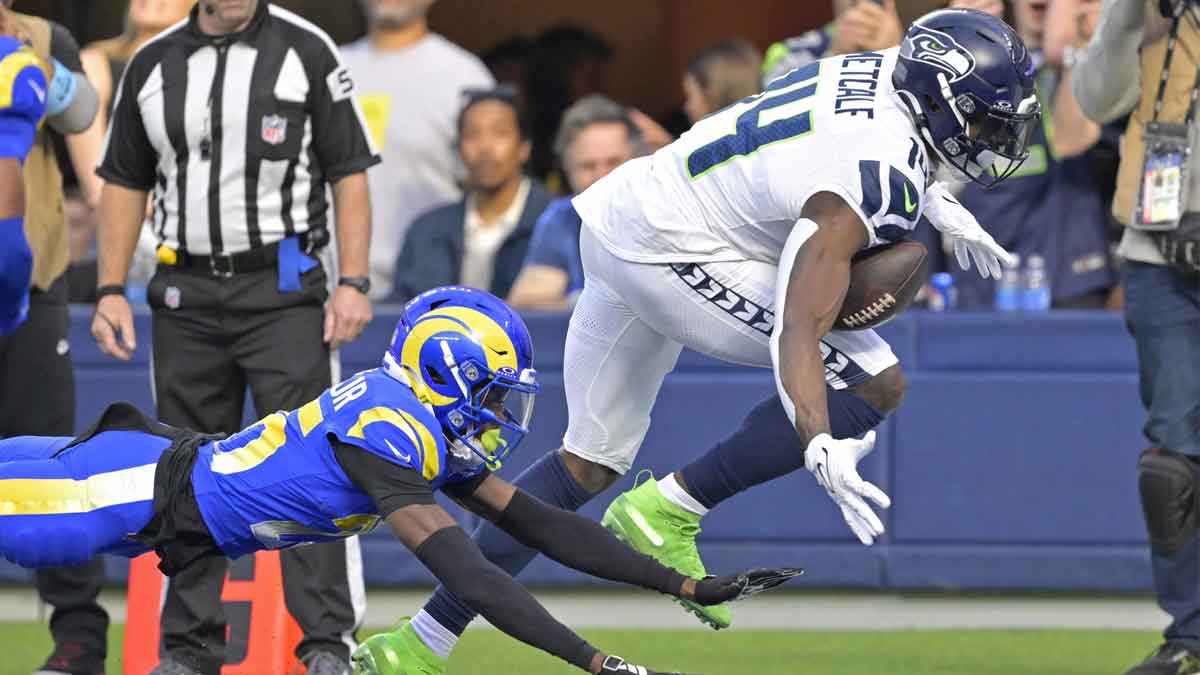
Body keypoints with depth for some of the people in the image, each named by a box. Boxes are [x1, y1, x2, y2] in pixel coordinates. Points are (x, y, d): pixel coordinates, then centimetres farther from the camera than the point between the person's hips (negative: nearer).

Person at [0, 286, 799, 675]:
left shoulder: (434, 428, 0)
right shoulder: (388, 432, -30)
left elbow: (541, 527, 2)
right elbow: (464, 568, -37)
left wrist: (688, 587, -4)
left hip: (185, 464, 9)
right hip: (151, 498, -9)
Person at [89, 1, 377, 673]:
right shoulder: (154, 64, 10)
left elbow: (350, 174, 0)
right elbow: (126, 183, 15)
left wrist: (354, 283, -8)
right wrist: (111, 290, 6)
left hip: (282, 287, -3)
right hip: (186, 296, 4)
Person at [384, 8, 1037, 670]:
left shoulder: (881, 70, 2)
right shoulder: (872, 183, -24)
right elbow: (797, 331, -32)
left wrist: (936, 203, 24)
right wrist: (820, 450, -43)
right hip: (670, 257, -10)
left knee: (589, 464, 16)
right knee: (874, 385, -12)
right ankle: (668, 511, -6)